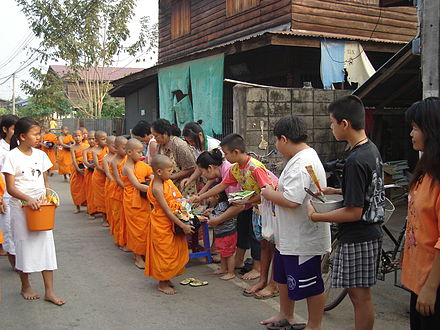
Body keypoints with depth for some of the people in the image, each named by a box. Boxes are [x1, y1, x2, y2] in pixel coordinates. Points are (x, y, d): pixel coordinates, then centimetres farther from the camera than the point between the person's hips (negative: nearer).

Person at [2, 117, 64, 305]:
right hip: (21, 207, -4)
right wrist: (27, 199, -26)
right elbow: (10, 187, -11)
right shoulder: (12, 157, -9)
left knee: (46, 245, 2)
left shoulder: (40, 155, 5)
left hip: (41, 207, 4)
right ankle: (25, 286, 28)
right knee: (25, 246, 8)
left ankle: (49, 291, 8)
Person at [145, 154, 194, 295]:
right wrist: (183, 226, -24)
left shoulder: (167, 182, 2)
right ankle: (162, 283, 20)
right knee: (164, 253, 4)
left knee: (173, 251, 18)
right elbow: (167, 211, -25)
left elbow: (176, 199, 18)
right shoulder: (157, 188, -25)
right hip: (162, 225, -9)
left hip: (172, 224, 9)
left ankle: (166, 279, 34)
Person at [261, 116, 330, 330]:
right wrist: (276, 191, 8)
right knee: (283, 276, 25)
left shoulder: (302, 164, -25)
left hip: (303, 238, -12)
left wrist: (269, 193, -15)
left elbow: (291, 200, -32)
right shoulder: (305, 157, 10)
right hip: (290, 236, 12)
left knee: (311, 285, 6)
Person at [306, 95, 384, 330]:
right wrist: (336, 191, 13)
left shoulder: (355, 161, -24)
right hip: (370, 233, 9)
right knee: (359, 294, 18)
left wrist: (315, 216, -13)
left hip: (357, 239, -9)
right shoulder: (372, 150, 6)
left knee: (360, 295, 3)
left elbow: (354, 212, -23)